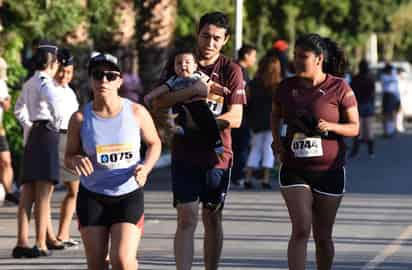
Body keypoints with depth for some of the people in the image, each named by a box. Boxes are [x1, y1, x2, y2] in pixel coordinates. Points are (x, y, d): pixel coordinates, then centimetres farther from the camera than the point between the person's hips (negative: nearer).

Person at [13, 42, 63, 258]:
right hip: (48, 134, -8)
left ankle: (22, 242, 5)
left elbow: (19, 109, 30)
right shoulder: (45, 83, -10)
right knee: (43, 195, -7)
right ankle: (41, 244, -8)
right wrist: (57, 123, -15)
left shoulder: (29, 84, 16)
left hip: (32, 135, 8)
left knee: (27, 194, 6)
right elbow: (53, 102, -30)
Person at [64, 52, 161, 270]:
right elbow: (68, 157, 4)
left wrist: (146, 167, -9)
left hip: (129, 196, -1)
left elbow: (154, 143, 10)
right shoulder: (80, 118, -6)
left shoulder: (136, 112, -6)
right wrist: (76, 161, -20)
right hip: (92, 197, 1)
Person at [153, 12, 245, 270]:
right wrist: (192, 90, -21)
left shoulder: (231, 70, 0)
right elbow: (159, 101, -7)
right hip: (185, 153, -1)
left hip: (217, 154, 1)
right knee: (187, 218, -10)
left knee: (212, 219, 12)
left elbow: (235, 118, -8)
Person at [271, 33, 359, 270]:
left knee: (323, 235, 9)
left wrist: (330, 126, -21)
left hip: (329, 171, -1)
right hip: (294, 170, 1)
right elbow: (276, 115, 24)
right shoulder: (287, 87, 4)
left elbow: (354, 127, -3)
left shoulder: (339, 88, -5)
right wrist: (277, 141, 7)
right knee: (301, 229, -14)